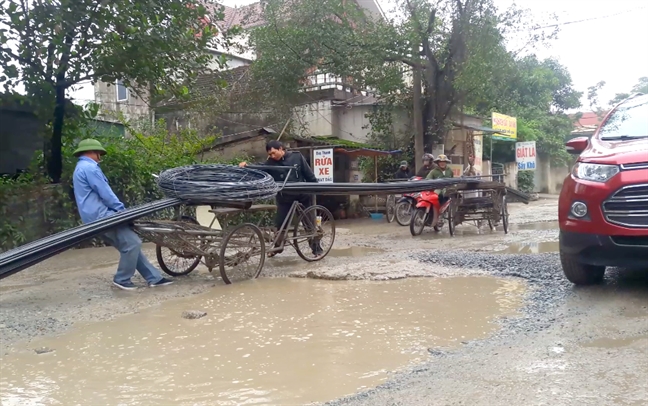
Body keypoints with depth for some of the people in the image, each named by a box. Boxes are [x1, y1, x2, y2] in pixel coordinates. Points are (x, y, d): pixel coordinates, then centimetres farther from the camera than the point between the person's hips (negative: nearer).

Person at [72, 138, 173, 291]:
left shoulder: (81, 168, 25)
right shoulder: (89, 168, -10)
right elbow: (105, 193, -15)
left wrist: (118, 209, 17)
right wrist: (122, 209, -3)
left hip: (98, 217, 11)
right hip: (101, 216, -11)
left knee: (131, 244, 7)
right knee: (133, 243, -13)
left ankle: (154, 278, 5)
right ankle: (122, 279, -1)